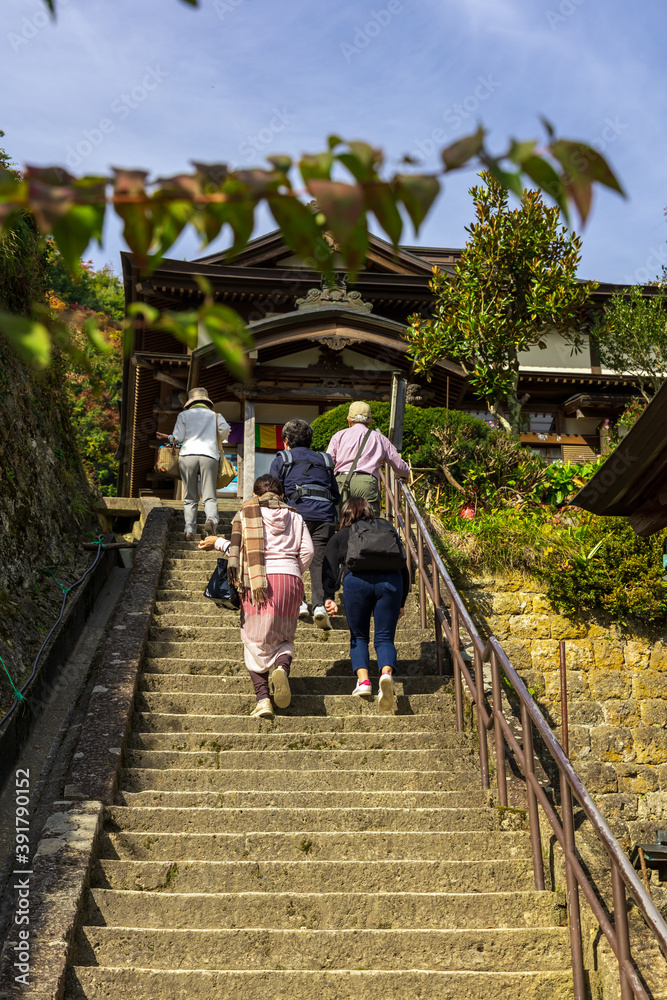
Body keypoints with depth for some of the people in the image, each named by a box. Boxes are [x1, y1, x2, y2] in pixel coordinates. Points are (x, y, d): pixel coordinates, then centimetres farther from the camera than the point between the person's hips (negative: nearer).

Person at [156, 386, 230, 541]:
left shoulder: (184, 415, 17)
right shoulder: (216, 415, 20)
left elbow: (178, 437, 7)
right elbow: (225, 430, 1)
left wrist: (167, 438, 27)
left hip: (188, 454, 0)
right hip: (209, 455, 0)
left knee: (190, 497, 5)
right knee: (209, 496, -4)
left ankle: (189, 531, -3)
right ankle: (211, 519, -31)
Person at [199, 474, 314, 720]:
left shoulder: (246, 513, 12)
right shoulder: (294, 516, 19)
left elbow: (238, 548, 1)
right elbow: (307, 550, 6)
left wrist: (217, 542, 19)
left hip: (258, 581, -2)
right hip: (289, 579, 2)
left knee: (255, 641, 5)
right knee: (284, 637, 14)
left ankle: (262, 698, -8)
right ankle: (282, 667, -20)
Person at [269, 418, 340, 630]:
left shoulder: (281, 460, 16)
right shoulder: (324, 461, 26)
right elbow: (336, 496, 26)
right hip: (325, 516, 2)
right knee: (320, 561, 0)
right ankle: (320, 604, -18)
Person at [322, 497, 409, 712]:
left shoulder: (341, 536, 25)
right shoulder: (389, 529, 31)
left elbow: (329, 567, 7)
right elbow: (404, 568, 25)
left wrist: (328, 597, -2)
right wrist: (401, 603, 26)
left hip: (357, 579, -1)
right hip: (391, 580, 1)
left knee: (359, 636, 16)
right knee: (384, 638, 5)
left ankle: (363, 679, -2)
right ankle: (386, 673, -22)